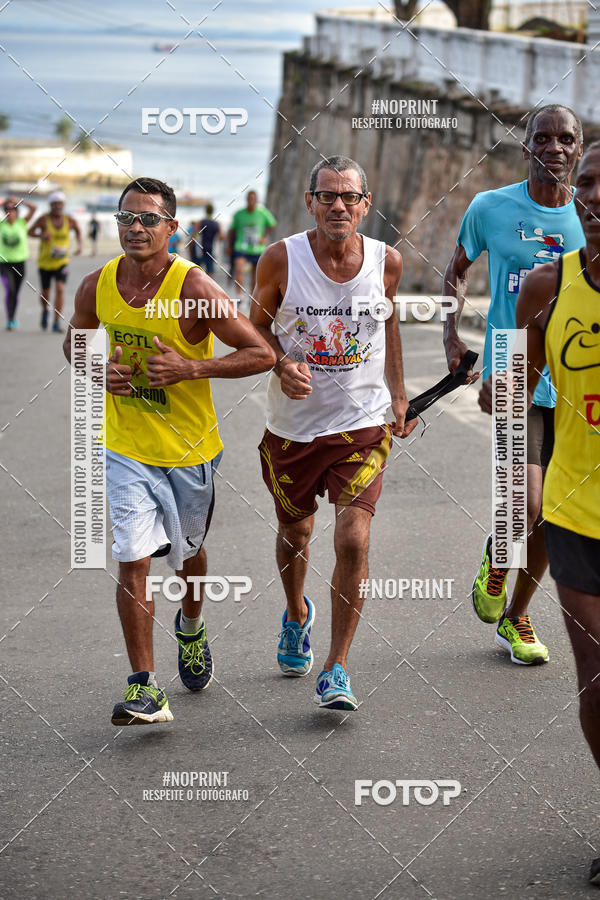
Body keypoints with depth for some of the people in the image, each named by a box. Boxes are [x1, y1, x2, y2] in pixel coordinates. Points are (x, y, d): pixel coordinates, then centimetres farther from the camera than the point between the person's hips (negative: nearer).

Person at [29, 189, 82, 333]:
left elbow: (77, 230, 17)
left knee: (60, 289, -18)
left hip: (61, 262, 0)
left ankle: (57, 323, -14)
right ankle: (45, 311, 46)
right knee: (45, 292, 11)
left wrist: (79, 244, 0)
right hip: (45, 262, 0)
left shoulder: (69, 220, -4)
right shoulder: (43, 219, -11)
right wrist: (41, 235, -23)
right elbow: (30, 232, -3)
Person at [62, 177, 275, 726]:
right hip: (127, 448, 1)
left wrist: (191, 368, -28)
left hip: (190, 447, -1)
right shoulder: (97, 287, -7)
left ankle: (191, 629, 52)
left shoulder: (194, 289, -20)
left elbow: (262, 354, -18)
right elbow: (75, 343, 13)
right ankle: (145, 688, -7)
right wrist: (99, 371, -9)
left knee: (188, 552, 20)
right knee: (132, 560, -12)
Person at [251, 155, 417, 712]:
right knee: (294, 532, 18)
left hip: (363, 424, 0)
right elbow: (258, 323, 4)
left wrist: (398, 396, 18)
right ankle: (297, 614, 51)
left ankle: (336, 667, -4)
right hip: (292, 426, 1)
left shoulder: (386, 262, -5)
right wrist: (283, 365, -16)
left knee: (353, 539, -15)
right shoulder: (281, 259, -11)